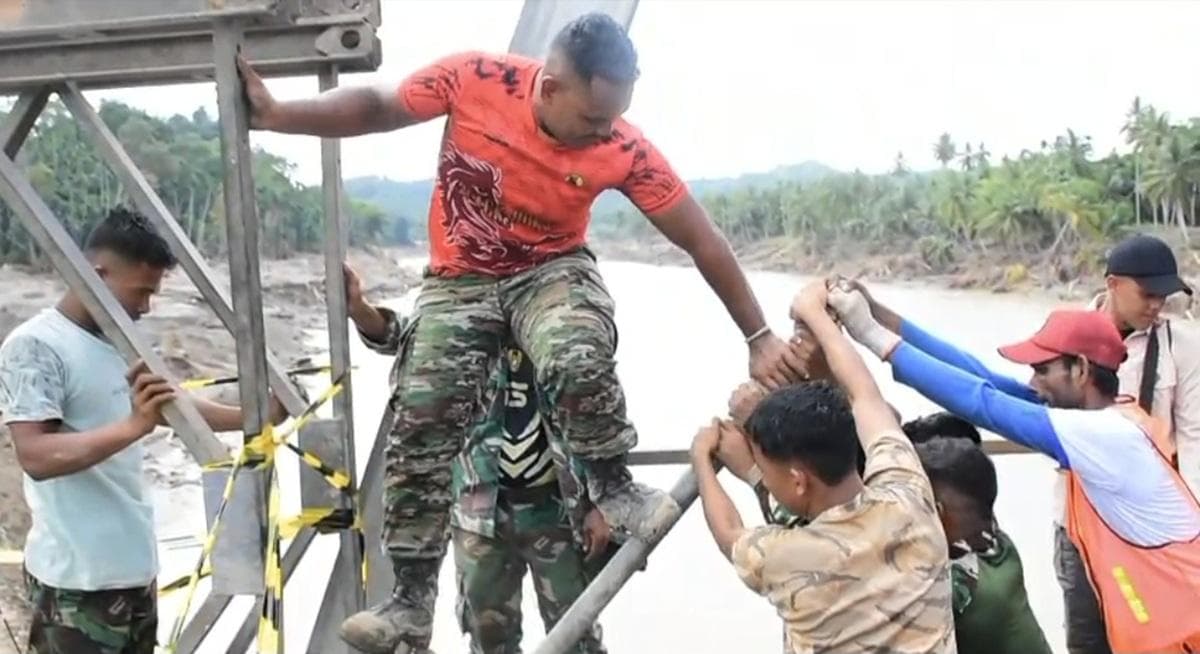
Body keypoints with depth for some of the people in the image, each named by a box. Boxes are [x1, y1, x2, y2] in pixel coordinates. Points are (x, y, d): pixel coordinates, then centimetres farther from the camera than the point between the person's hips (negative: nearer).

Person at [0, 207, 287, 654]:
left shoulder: (119, 341, 10)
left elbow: (174, 406, 22)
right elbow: (36, 456, -26)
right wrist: (134, 426, -38)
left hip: (137, 564, 9)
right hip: (77, 580, -8)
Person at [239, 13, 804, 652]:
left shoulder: (624, 151, -21)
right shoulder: (474, 78, -21)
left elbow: (703, 241, -13)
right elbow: (376, 107, -5)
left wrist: (758, 336, -10)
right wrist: (275, 115, -12)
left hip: (552, 271, -1)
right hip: (459, 281, 2)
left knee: (578, 360, -36)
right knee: (419, 429, -7)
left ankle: (614, 488, -9)